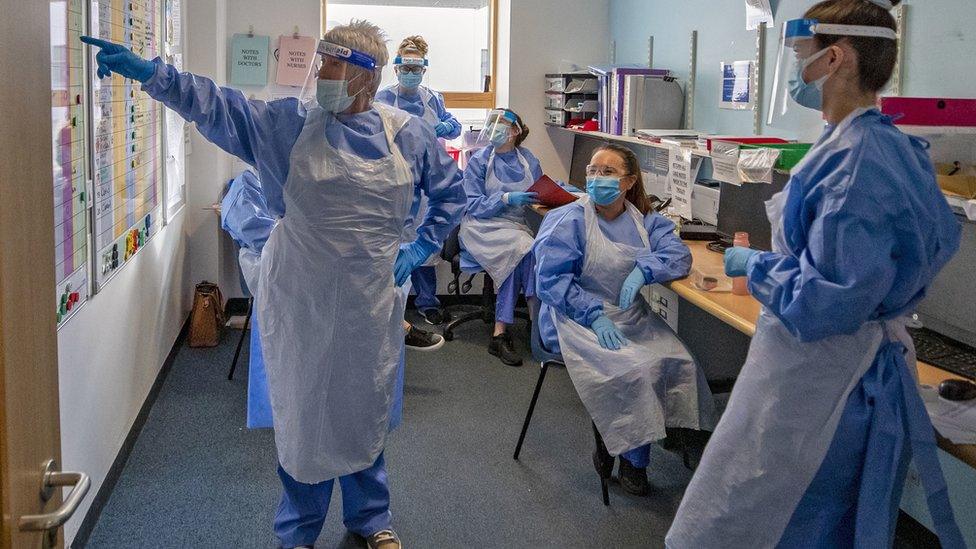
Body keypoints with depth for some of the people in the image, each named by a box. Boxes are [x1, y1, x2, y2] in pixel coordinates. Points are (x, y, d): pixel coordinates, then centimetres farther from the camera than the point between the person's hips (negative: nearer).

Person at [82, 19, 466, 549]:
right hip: (300, 300, -1)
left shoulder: (407, 133, 0)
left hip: (370, 300, 1)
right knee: (301, 411, 9)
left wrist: (422, 246, 5)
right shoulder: (290, 122, -3)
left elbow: (449, 189, 13)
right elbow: (215, 104, -12)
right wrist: (147, 72, -24)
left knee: (366, 411, 14)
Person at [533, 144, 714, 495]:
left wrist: (643, 270, -23)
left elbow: (678, 254, -2)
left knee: (678, 361, -20)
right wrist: (594, 315, -22)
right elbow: (550, 279, -12)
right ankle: (631, 457, -5)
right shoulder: (569, 221, -5)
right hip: (578, 318, -5)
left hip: (631, 317, 5)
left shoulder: (643, 220, 10)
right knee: (631, 369, -28)